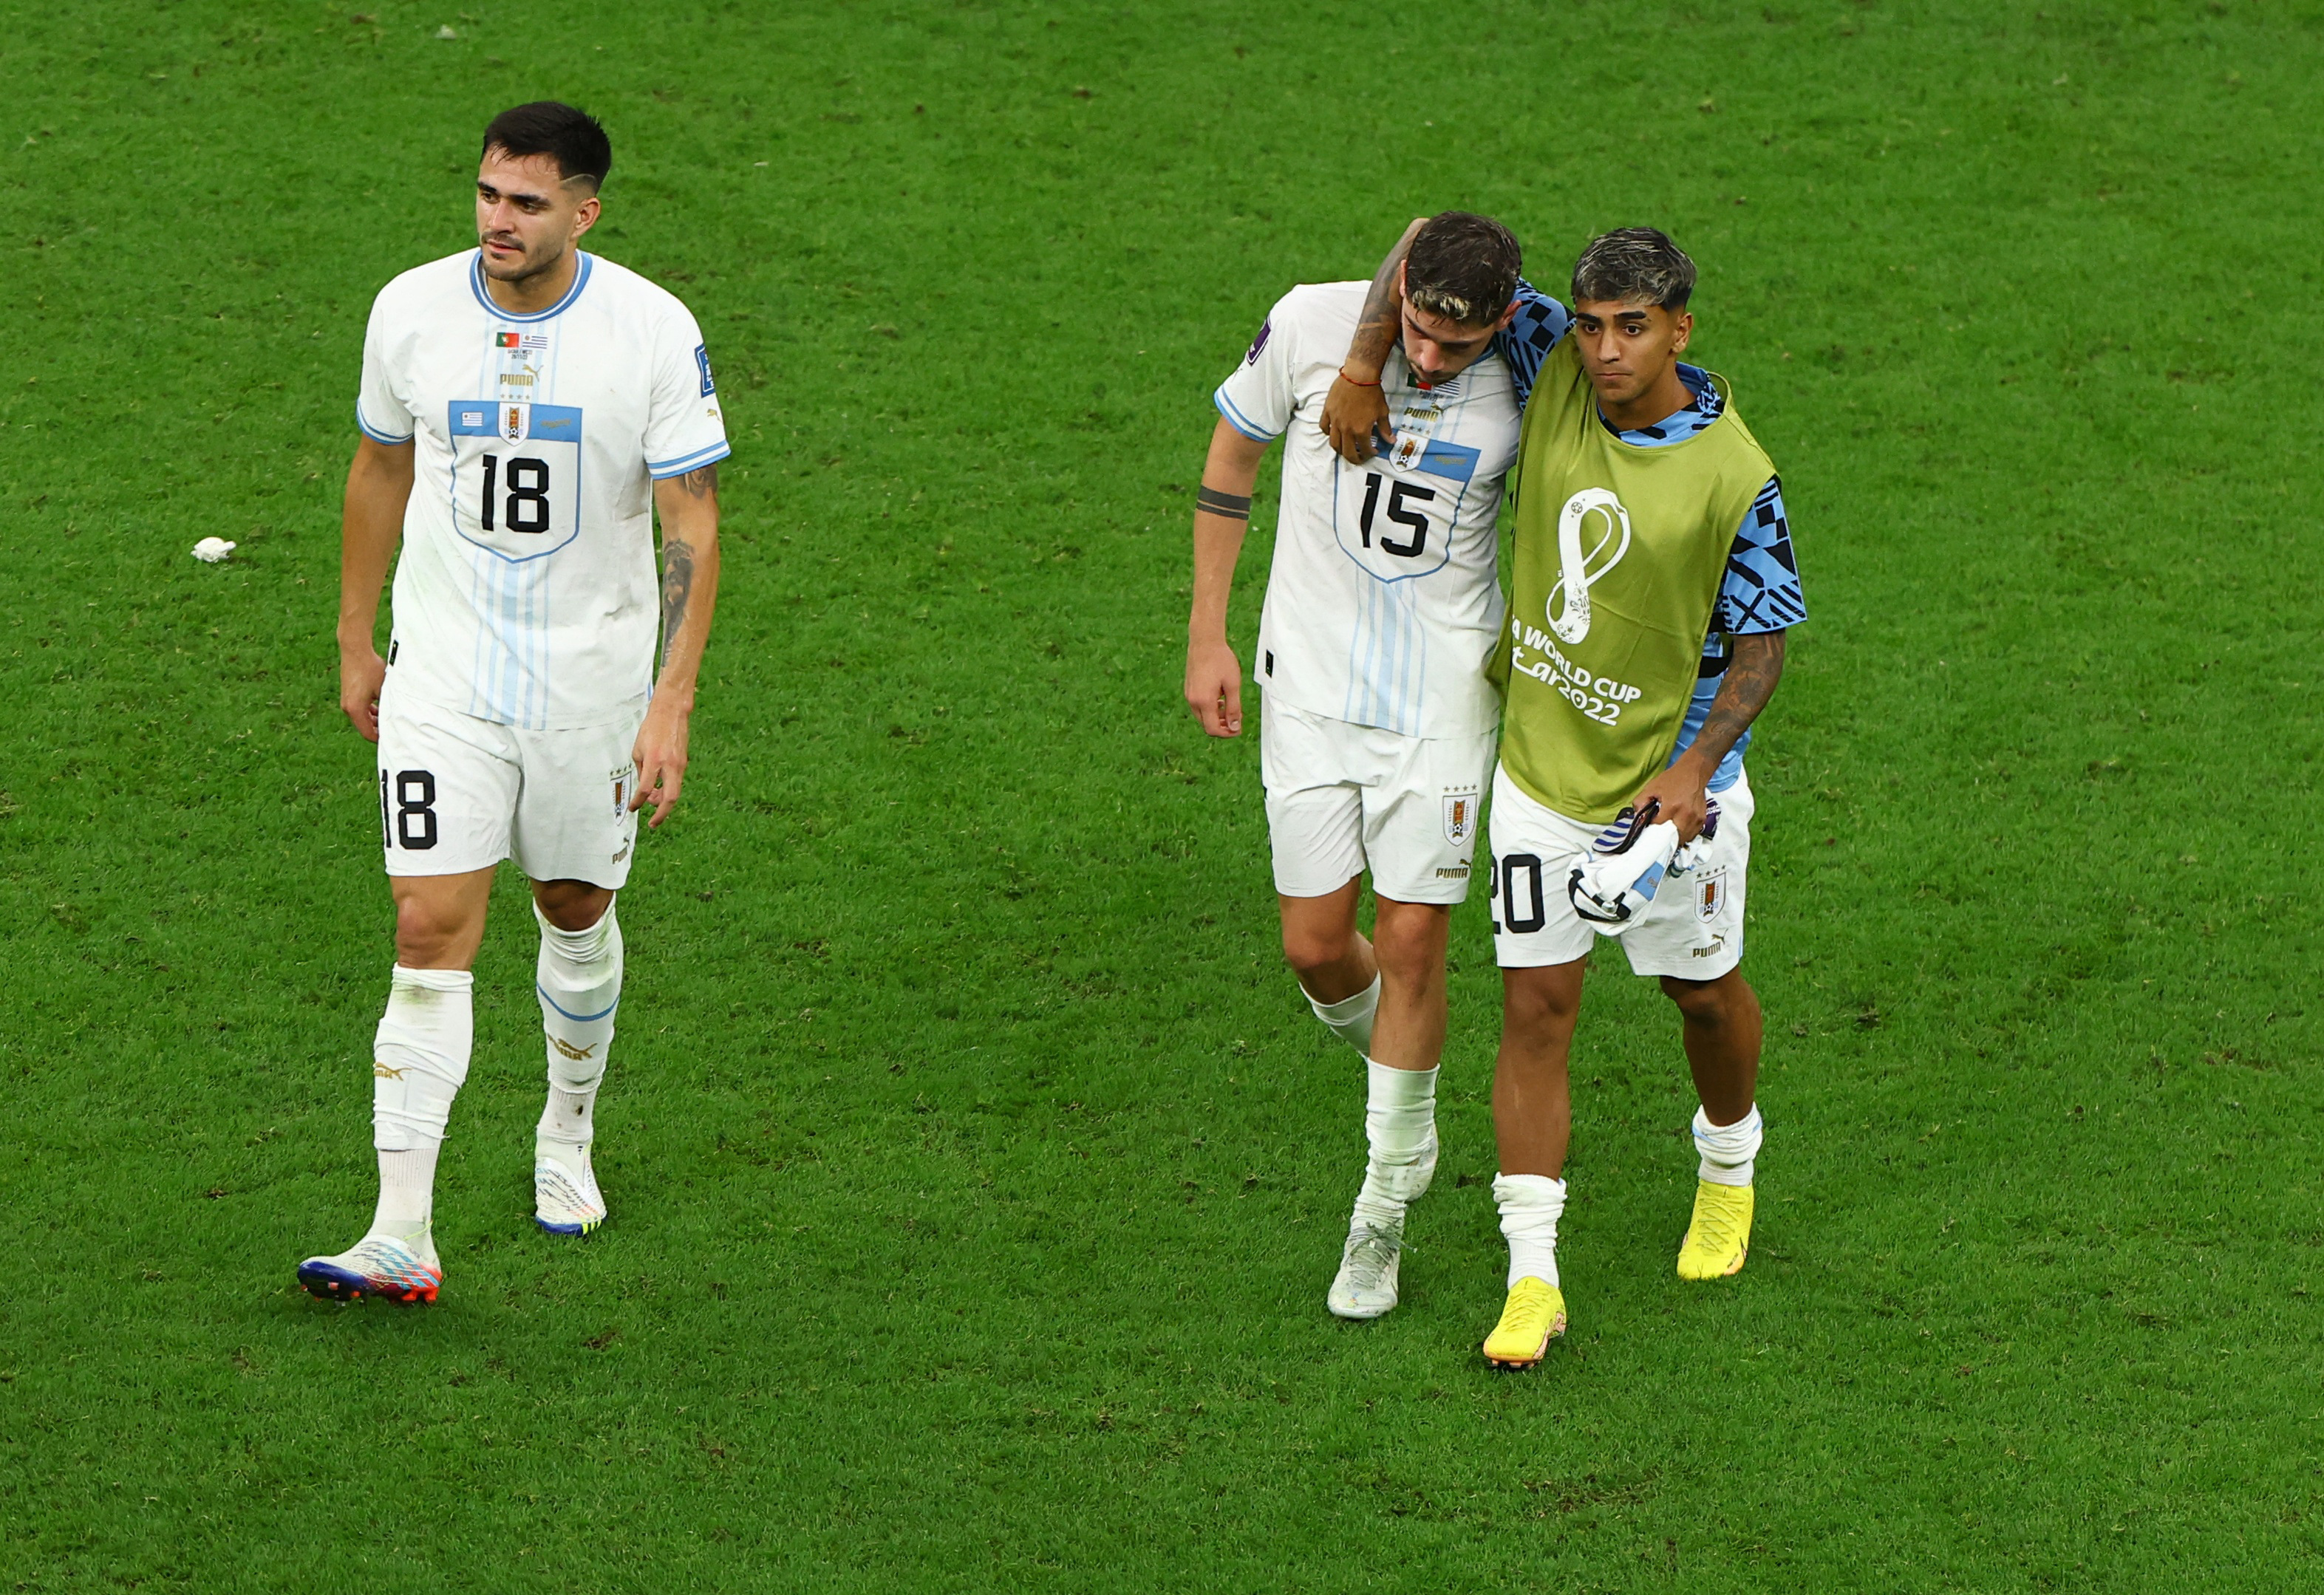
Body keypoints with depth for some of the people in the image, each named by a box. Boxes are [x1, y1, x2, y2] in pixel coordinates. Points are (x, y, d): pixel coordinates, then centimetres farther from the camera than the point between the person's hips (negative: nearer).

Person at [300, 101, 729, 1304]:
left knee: (577, 913, 15)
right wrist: (355, 642, 14)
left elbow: (691, 523, -10)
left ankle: (567, 1137, 43)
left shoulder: (653, 332, -13)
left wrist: (673, 702, -16)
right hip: (442, 676, 0)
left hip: (595, 679, 0)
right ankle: (402, 1234, -14)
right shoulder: (412, 311, -6)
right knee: (431, 932, -10)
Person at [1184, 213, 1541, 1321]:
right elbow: (1232, 454, 3)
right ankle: (1385, 1052, 37)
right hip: (1309, 681, 1)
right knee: (1315, 947, 1)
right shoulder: (1312, 324, -13)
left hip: (1445, 691, -1)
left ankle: (1387, 1205, 11)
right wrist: (1206, 638, 4)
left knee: (1412, 941, -5)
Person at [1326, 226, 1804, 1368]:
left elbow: (1762, 642, -12)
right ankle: (1532, 1276, 2)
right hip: (1539, 770, 3)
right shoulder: (1554, 382, -10)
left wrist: (1695, 767, -26)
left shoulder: (1733, 475, -19)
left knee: (1703, 991, 16)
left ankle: (1728, 1169, 47)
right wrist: (1361, 372, -13)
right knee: (1535, 1006, -1)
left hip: (1668, 782, -3)